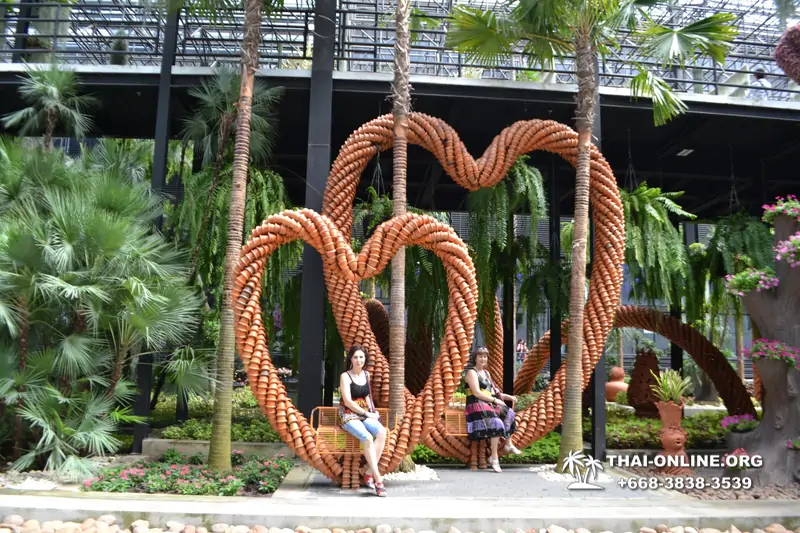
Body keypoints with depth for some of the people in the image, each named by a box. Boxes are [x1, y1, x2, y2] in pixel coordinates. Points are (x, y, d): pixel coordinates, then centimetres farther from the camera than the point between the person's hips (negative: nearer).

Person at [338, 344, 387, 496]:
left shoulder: (366, 375, 12)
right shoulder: (345, 376, -6)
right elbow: (347, 401, -13)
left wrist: (372, 411, 4)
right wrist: (367, 413, -13)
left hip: (365, 414, 5)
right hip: (349, 416, -5)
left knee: (382, 432, -26)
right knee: (367, 438, -33)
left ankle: (369, 473, -21)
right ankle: (378, 479, -27)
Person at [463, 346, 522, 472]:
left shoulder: (486, 372, 20)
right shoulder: (472, 372, -8)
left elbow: (492, 391, 20)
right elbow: (477, 393, -18)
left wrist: (508, 396, 6)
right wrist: (495, 400, -16)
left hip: (488, 404, 9)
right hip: (477, 406, -9)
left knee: (508, 413, -1)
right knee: (496, 423, -28)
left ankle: (509, 445, 8)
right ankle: (494, 458, -26)